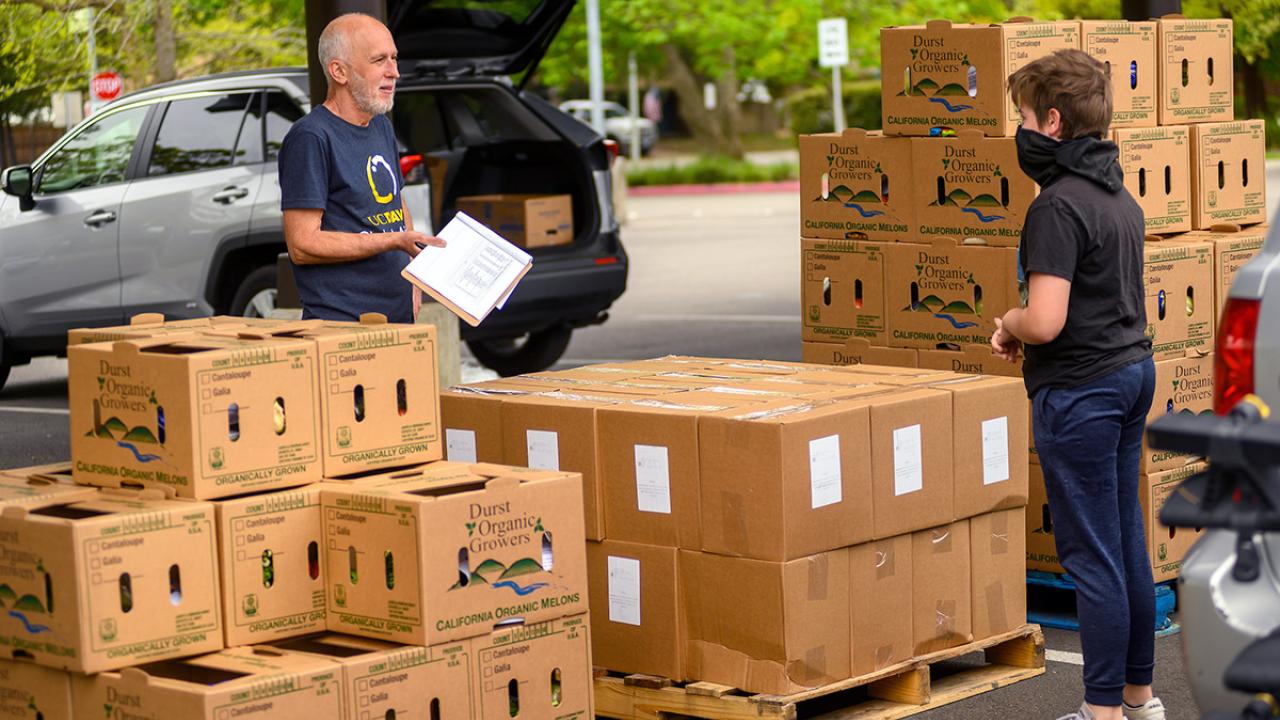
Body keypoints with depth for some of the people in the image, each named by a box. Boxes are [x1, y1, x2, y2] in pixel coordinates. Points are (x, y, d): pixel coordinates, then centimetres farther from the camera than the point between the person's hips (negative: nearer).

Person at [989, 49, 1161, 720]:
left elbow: (1045, 320, -27)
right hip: (1134, 370, 9)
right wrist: (1025, 327, 13)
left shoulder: (1058, 206, -19)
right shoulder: (1120, 194, 11)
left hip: (1079, 391, -9)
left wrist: (1008, 324, -5)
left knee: (1091, 556, -2)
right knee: (1127, 545, 15)